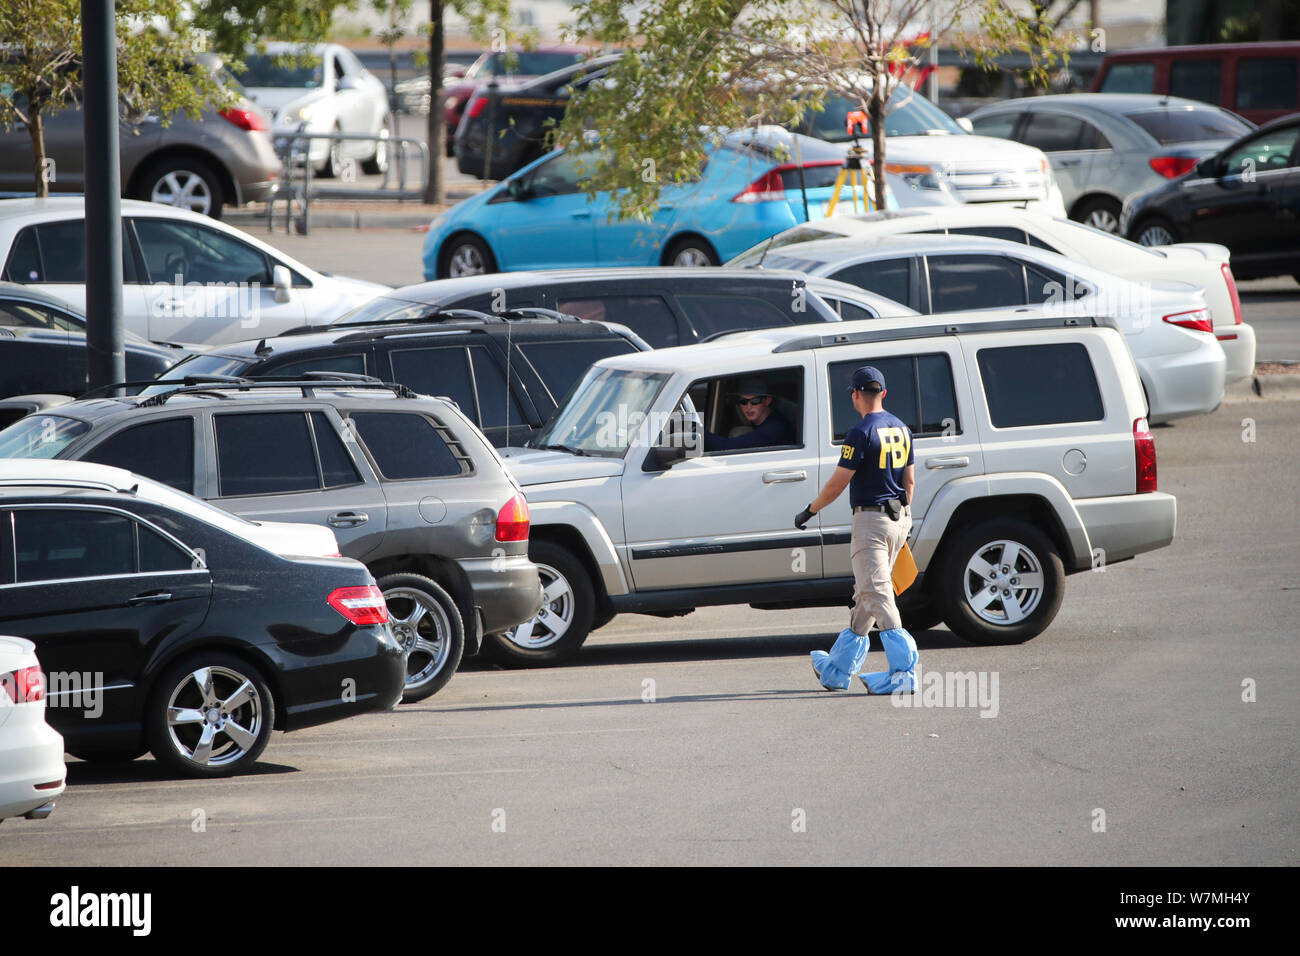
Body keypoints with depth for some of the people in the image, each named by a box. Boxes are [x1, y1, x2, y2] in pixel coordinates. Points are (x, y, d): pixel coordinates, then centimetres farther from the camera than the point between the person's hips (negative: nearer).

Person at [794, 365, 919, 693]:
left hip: (870, 519, -8)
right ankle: (838, 670, 25)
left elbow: (837, 483, -13)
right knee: (866, 595, 15)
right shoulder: (902, 430, 10)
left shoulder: (861, 433, -14)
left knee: (877, 595, -10)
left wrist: (809, 511, 1)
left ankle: (904, 673, -21)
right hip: (898, 519, 8)